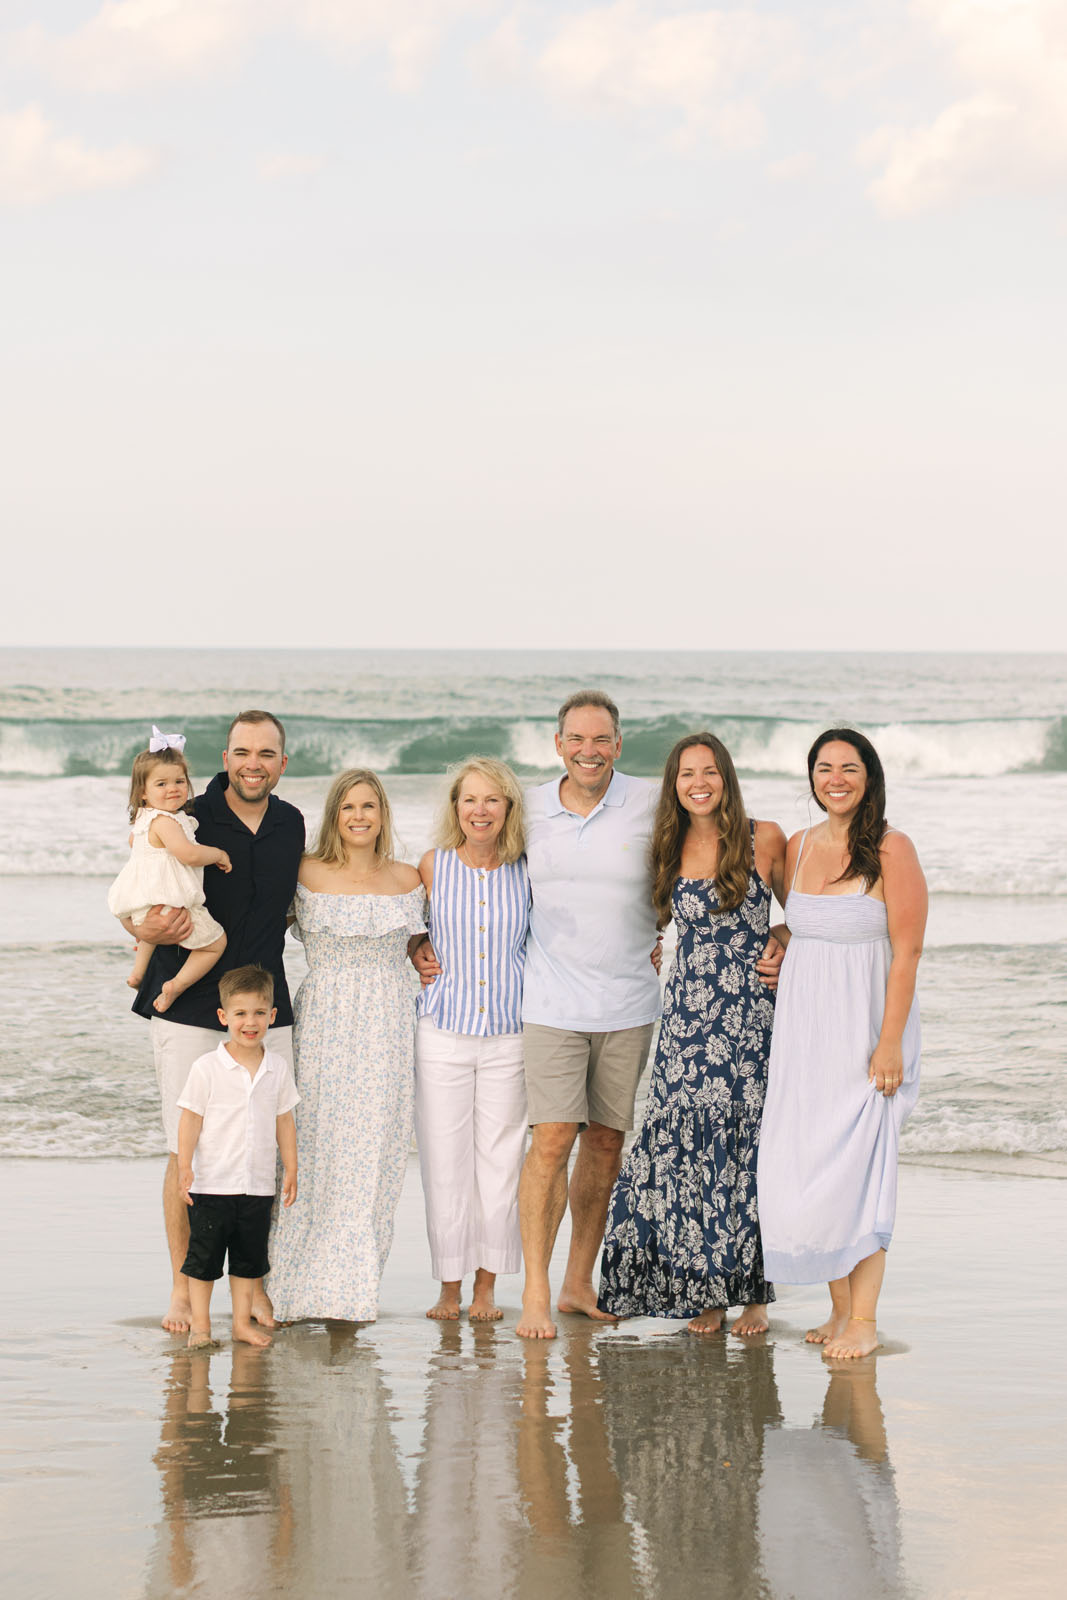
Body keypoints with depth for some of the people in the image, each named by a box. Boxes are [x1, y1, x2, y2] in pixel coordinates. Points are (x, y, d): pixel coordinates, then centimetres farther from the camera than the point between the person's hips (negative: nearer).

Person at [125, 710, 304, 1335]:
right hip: (189, 1007, -3)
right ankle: (182, 1286, 10)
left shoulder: (291, 825, 7)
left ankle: (253, 1283, 14)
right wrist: (149, 929, -21)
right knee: (187, 1153, -2)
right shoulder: (189, 822, -6)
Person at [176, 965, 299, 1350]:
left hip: (258, 1185, 4)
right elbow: (190, 1119, -6)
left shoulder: (279, 1068, 3)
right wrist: (184, 1167, -12)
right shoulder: (207, 1068, -8)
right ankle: (200, 1325, 9)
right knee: (203, 1256, 1)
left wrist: (290, 1169, 11)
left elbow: (284, 1121, 12)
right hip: (212, 1184, -3)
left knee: (250, 1257, 11)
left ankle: (242, 1322, 21)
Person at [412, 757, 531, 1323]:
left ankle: (487, 1286, 14)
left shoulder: (526, 871, 2)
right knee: (444, 1160, 1)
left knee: (500, 1158, 2)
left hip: (510, 1037, 0)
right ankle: (449, 1289, 12)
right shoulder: (433, 867, 2)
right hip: (443, 1036, 0)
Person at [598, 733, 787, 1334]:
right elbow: (654, 918, 24)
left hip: (752, 1012, -3)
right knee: (685, 1145, -3)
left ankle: (753, 1294, 8)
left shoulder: (764, 839, -1)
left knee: (745, 1146, -3)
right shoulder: (671, 848, 9)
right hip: (688, 1013, 3)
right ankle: (707, 1291, 6)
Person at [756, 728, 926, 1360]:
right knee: (803, 1166, 2)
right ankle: (840, 1309, 13)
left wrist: (890, 1042, -16)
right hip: (803, 1025, 6)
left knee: (857, 1166, -7)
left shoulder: (891, 849, -9)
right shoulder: (799, 847, 9)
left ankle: (865, 1320, 0)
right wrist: (775, 956, 4)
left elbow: (907, 951, -12)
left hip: (866, 1027, -6)